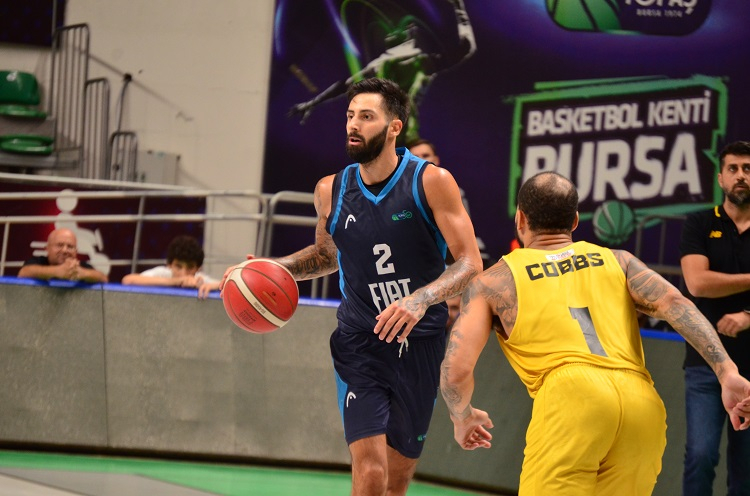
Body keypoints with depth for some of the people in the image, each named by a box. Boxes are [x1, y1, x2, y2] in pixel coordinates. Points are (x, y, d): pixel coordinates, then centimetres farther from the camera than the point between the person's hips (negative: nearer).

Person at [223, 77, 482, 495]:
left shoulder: (432, 182, -9)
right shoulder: (331, 191, 1)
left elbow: (470, 263, -12)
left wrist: (422, 299, -29)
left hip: (420, 344, 0)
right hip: (360, 342, 0)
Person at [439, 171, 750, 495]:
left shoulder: (494, 281, 20)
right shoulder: (617, 261, 25)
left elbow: (456, 370, 11)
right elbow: (674, 303, 7)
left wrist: (463, 418, 32)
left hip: (572, 397, -4)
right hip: (644, 406, 4)